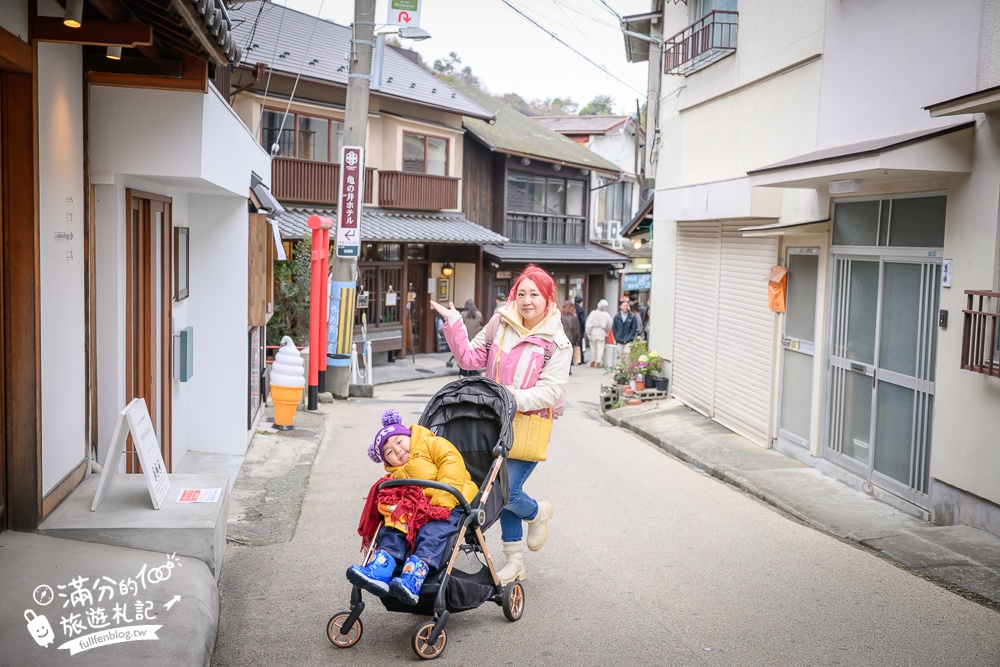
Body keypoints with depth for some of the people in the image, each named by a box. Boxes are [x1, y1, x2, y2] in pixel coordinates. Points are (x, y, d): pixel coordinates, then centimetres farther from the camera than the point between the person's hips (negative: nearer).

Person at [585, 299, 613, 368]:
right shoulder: (607, 315, -7)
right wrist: (606, 331, 22)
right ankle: (599, 362, 0)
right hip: (602, 333, 0)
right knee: (600, 348, 4)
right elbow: (609, 326, 3)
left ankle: (592, 361, 21)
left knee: (593, 348, 13)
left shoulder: (593, 313, -12)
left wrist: (588, 333, -3)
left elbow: (588, 324, -12)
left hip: (593, 332, 0)